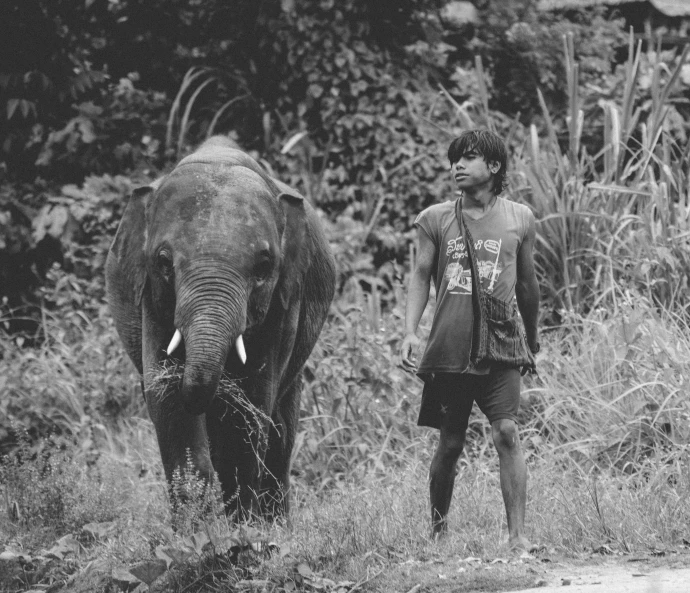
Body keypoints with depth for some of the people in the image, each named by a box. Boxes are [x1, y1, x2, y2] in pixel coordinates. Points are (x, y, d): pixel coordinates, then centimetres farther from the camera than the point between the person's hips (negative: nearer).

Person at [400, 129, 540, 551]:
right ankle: (438, 528, 25)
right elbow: (421, 277, 4)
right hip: (448, 351, 1)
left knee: (507, 433, -15)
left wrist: (533, 334, 28)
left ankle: (518, 535, -17)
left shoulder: (519, 219, 7)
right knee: (450, 445, 6)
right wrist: (410, 332, -9)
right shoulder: (435, 220, 6)